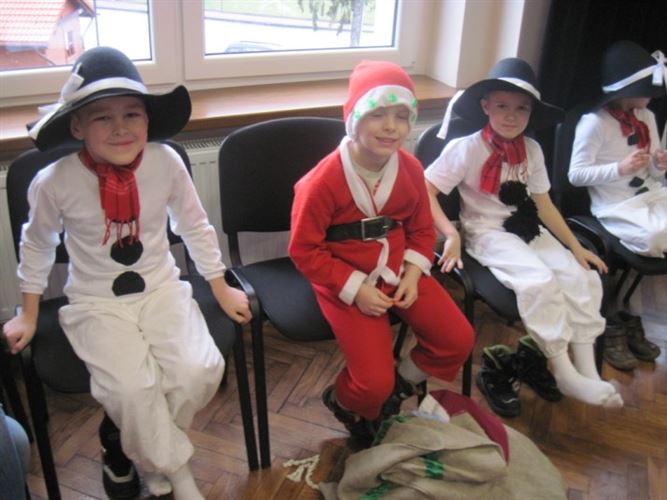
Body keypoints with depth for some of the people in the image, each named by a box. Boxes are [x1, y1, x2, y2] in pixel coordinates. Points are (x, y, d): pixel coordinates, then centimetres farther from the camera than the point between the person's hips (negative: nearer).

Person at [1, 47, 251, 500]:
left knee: (200, 372, -19)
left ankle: (126, 443, 11)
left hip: (161, 289, 2)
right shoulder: (55, 181, -14)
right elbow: (37, 245, 4)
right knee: (132, 388, -23)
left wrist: (221, 289, 5)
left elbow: (195, 227, 2)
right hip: (97, 303, -1)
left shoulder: (166, 162, -13)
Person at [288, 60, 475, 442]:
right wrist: (356, 289, -19)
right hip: (347, 283, -6)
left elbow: (422, 230, 9)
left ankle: (398, 391, 25)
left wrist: (412, 275, -8)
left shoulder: (411, 169, -4)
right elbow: (304, 251, -16)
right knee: (374, 383, -14)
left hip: (399, 272, 6)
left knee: (459, 340, -2)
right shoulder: (323, 181, -21)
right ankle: (344, 402, 26)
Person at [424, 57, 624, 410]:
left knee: (582, 277, -10)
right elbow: (425, 190, -16)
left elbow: (543, 205, 8)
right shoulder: (466, 148, -14)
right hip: (488, 234, -6)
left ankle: (586, 369, -3)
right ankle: (564, 374, -13)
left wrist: (575, 246, 5)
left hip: (528, 230, 6)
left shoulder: (531, 150, 4)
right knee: (539, 282, -27)